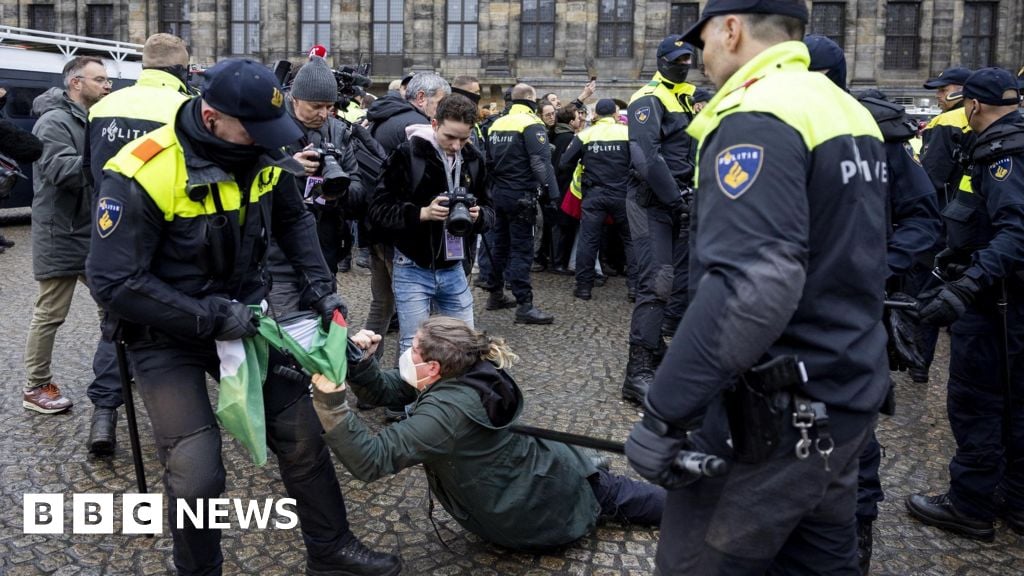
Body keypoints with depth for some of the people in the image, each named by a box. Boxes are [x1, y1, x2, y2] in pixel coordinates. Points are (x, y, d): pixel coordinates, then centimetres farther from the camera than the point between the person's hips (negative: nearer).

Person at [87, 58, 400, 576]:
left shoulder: (262, 155, -7)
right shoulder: (142, 175, -25)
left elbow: (293, 219, 11)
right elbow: (113, 282, -23)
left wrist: (319, 283, -1)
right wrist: (210, 317, -25)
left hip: (244, 317, 5)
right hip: (167, 336, -5)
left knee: (302, 435, 7)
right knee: (197, 475, -12)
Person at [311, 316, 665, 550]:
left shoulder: (445, 411, -33)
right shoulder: (472, 372, -7)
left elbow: (372, 460, -39)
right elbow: (387, 388, 1)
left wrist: (330, 400, -46)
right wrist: (359, 362, -19)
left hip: (536, 521, -7)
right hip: (554, 476, 7)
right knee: (616, 495, 27)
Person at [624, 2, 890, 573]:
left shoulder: (758, 119, -19)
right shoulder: (850, 112, 12)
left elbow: (751, 288, -32)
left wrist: (664, 415, -27)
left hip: (779, 413, -9)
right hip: (847, 396, 10)